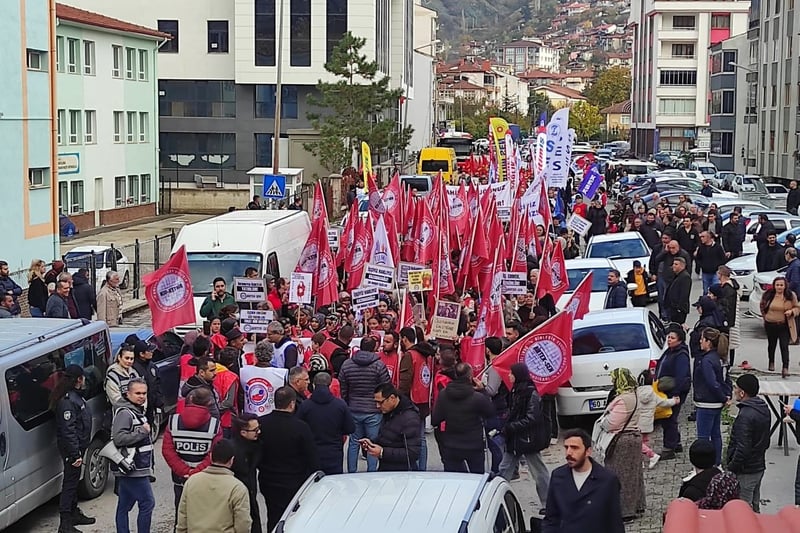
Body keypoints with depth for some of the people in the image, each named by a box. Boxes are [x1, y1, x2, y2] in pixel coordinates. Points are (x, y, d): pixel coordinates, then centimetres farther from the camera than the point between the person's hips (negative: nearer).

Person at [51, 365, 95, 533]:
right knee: (70, 481, -5)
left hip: (78, 446, 10)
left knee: (73, 480, 21)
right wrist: (75, 454, -25)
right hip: (71, 448, -10)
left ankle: (74, 513, 35)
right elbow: (68, 430, -26)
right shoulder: (67, 401, -24)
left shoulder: (75, 395, 8)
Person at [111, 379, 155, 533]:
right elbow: (118, 438, -27)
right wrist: (142, 431, -20)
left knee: (124, 506, 12)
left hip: (135, 469, 10)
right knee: (147, 503, -9)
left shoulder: (137, 411, 17)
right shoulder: (124, 413, -15)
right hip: (133, 469, -10)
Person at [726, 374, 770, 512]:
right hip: (759, 466, 9)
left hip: (746, 471, -9)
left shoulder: (745, 416, -25)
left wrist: (730, 468, -17)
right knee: (754, 507, 20)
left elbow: (743, 449, -27)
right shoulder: (764, 410, 5)